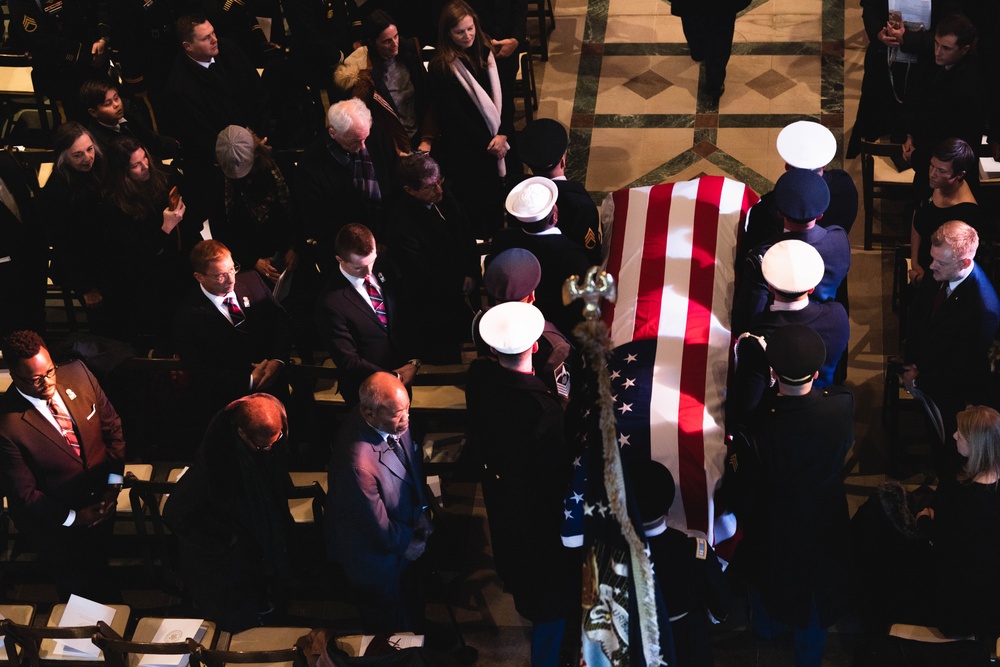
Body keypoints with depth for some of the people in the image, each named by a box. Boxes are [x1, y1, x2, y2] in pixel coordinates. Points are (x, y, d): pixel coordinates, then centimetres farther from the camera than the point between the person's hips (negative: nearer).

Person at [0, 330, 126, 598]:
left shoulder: (78, 375, -19)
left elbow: (112, 426, -6)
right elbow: (23, 494, -23)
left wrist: (113, 483, -12)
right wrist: (73, 518, -23)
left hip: (102, 504, 4)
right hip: (59, 522, -4)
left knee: (100, 569, 33)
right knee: (76, 589, 24)